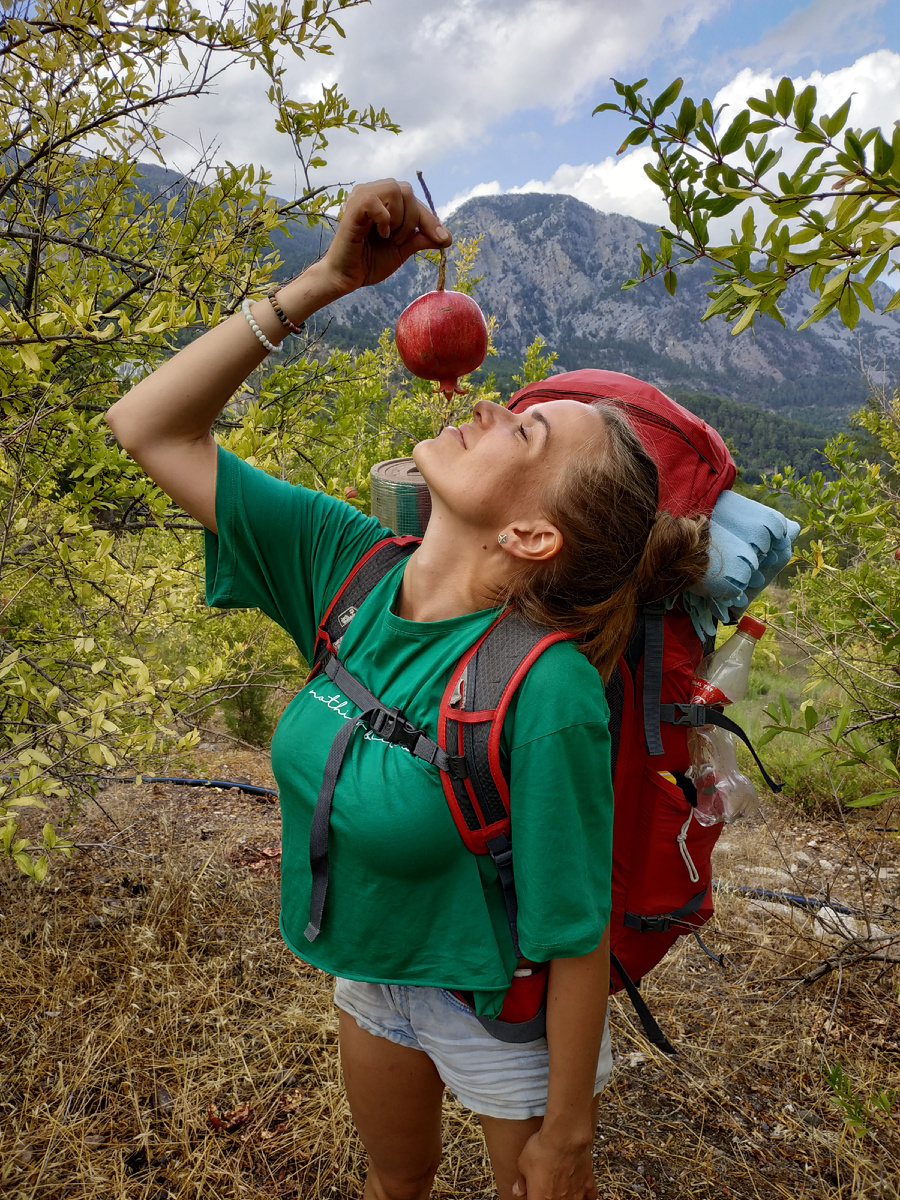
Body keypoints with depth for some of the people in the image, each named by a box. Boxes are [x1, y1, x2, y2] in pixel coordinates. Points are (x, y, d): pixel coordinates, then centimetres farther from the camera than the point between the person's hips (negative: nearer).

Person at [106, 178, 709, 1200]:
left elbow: (575, 938, -24)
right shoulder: (352, 565, -18)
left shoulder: (546, 691, -35)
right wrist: (325, 281, -23)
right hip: (370, 973, 5)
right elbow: (150, 427, -15)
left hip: (495, 1003, -5)